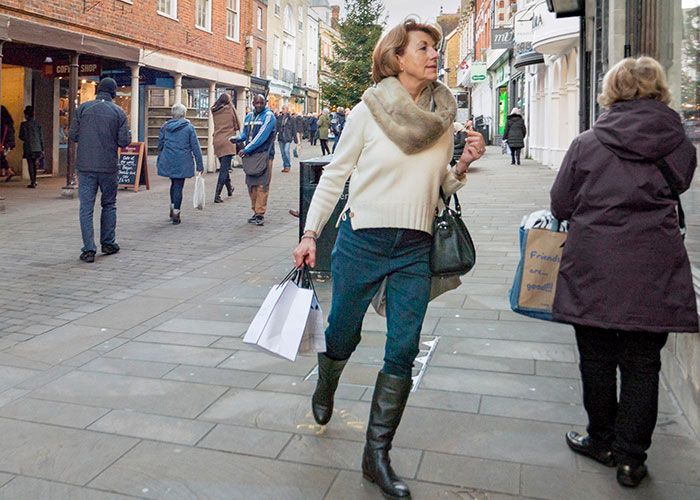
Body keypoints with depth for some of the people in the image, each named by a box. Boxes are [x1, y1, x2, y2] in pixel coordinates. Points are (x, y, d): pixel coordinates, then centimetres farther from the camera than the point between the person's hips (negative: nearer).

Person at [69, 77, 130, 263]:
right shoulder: (118, 112, -2)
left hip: (85, 166, 0)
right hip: (109, 167, 0)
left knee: (86, 208, 2)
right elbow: (124, 141, -5)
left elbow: (73, 135, 1)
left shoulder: (83, 108, 0)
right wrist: (128, 134, 16)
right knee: (109, 205, 16)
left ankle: (89, 249, -2)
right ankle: (108, 243, 22)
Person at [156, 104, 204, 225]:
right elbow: (196, 147, -5)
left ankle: (172, 209, 25)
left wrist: (160, 161, 23)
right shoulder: (189, 127, -5)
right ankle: (176, 215, 0)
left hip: (168, 161, 4)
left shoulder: (165, 126, 6)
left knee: (174, 183, 22)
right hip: (182, 162, -4)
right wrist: (200, 165, -1)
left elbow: (160, 145, 12)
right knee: (178, 186, 1)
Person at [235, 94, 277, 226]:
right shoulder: (249, 116, 16)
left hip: (264, 154, -7)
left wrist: (246, 149, -15)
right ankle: (256, 211, 17)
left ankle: (260, 214, -7)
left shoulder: (269, 116, -6)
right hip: (250, 155, 7)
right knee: (251, 184, 8)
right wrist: (237, 138, -2)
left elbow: (262, 136, -15)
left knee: (261, 185, -9)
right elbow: (244, 133, 22)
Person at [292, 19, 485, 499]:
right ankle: (326, 386, 48)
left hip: (415, 248, 3)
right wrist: (310, 233, -2)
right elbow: (334, 175, 1)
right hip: (362, 239, -2)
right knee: (343, 335, 12)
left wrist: (463, 165, -6)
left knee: (403, 353, 1)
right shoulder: (369, 111, -5)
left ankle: (377, 454, 16)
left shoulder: (444, 117, 6)